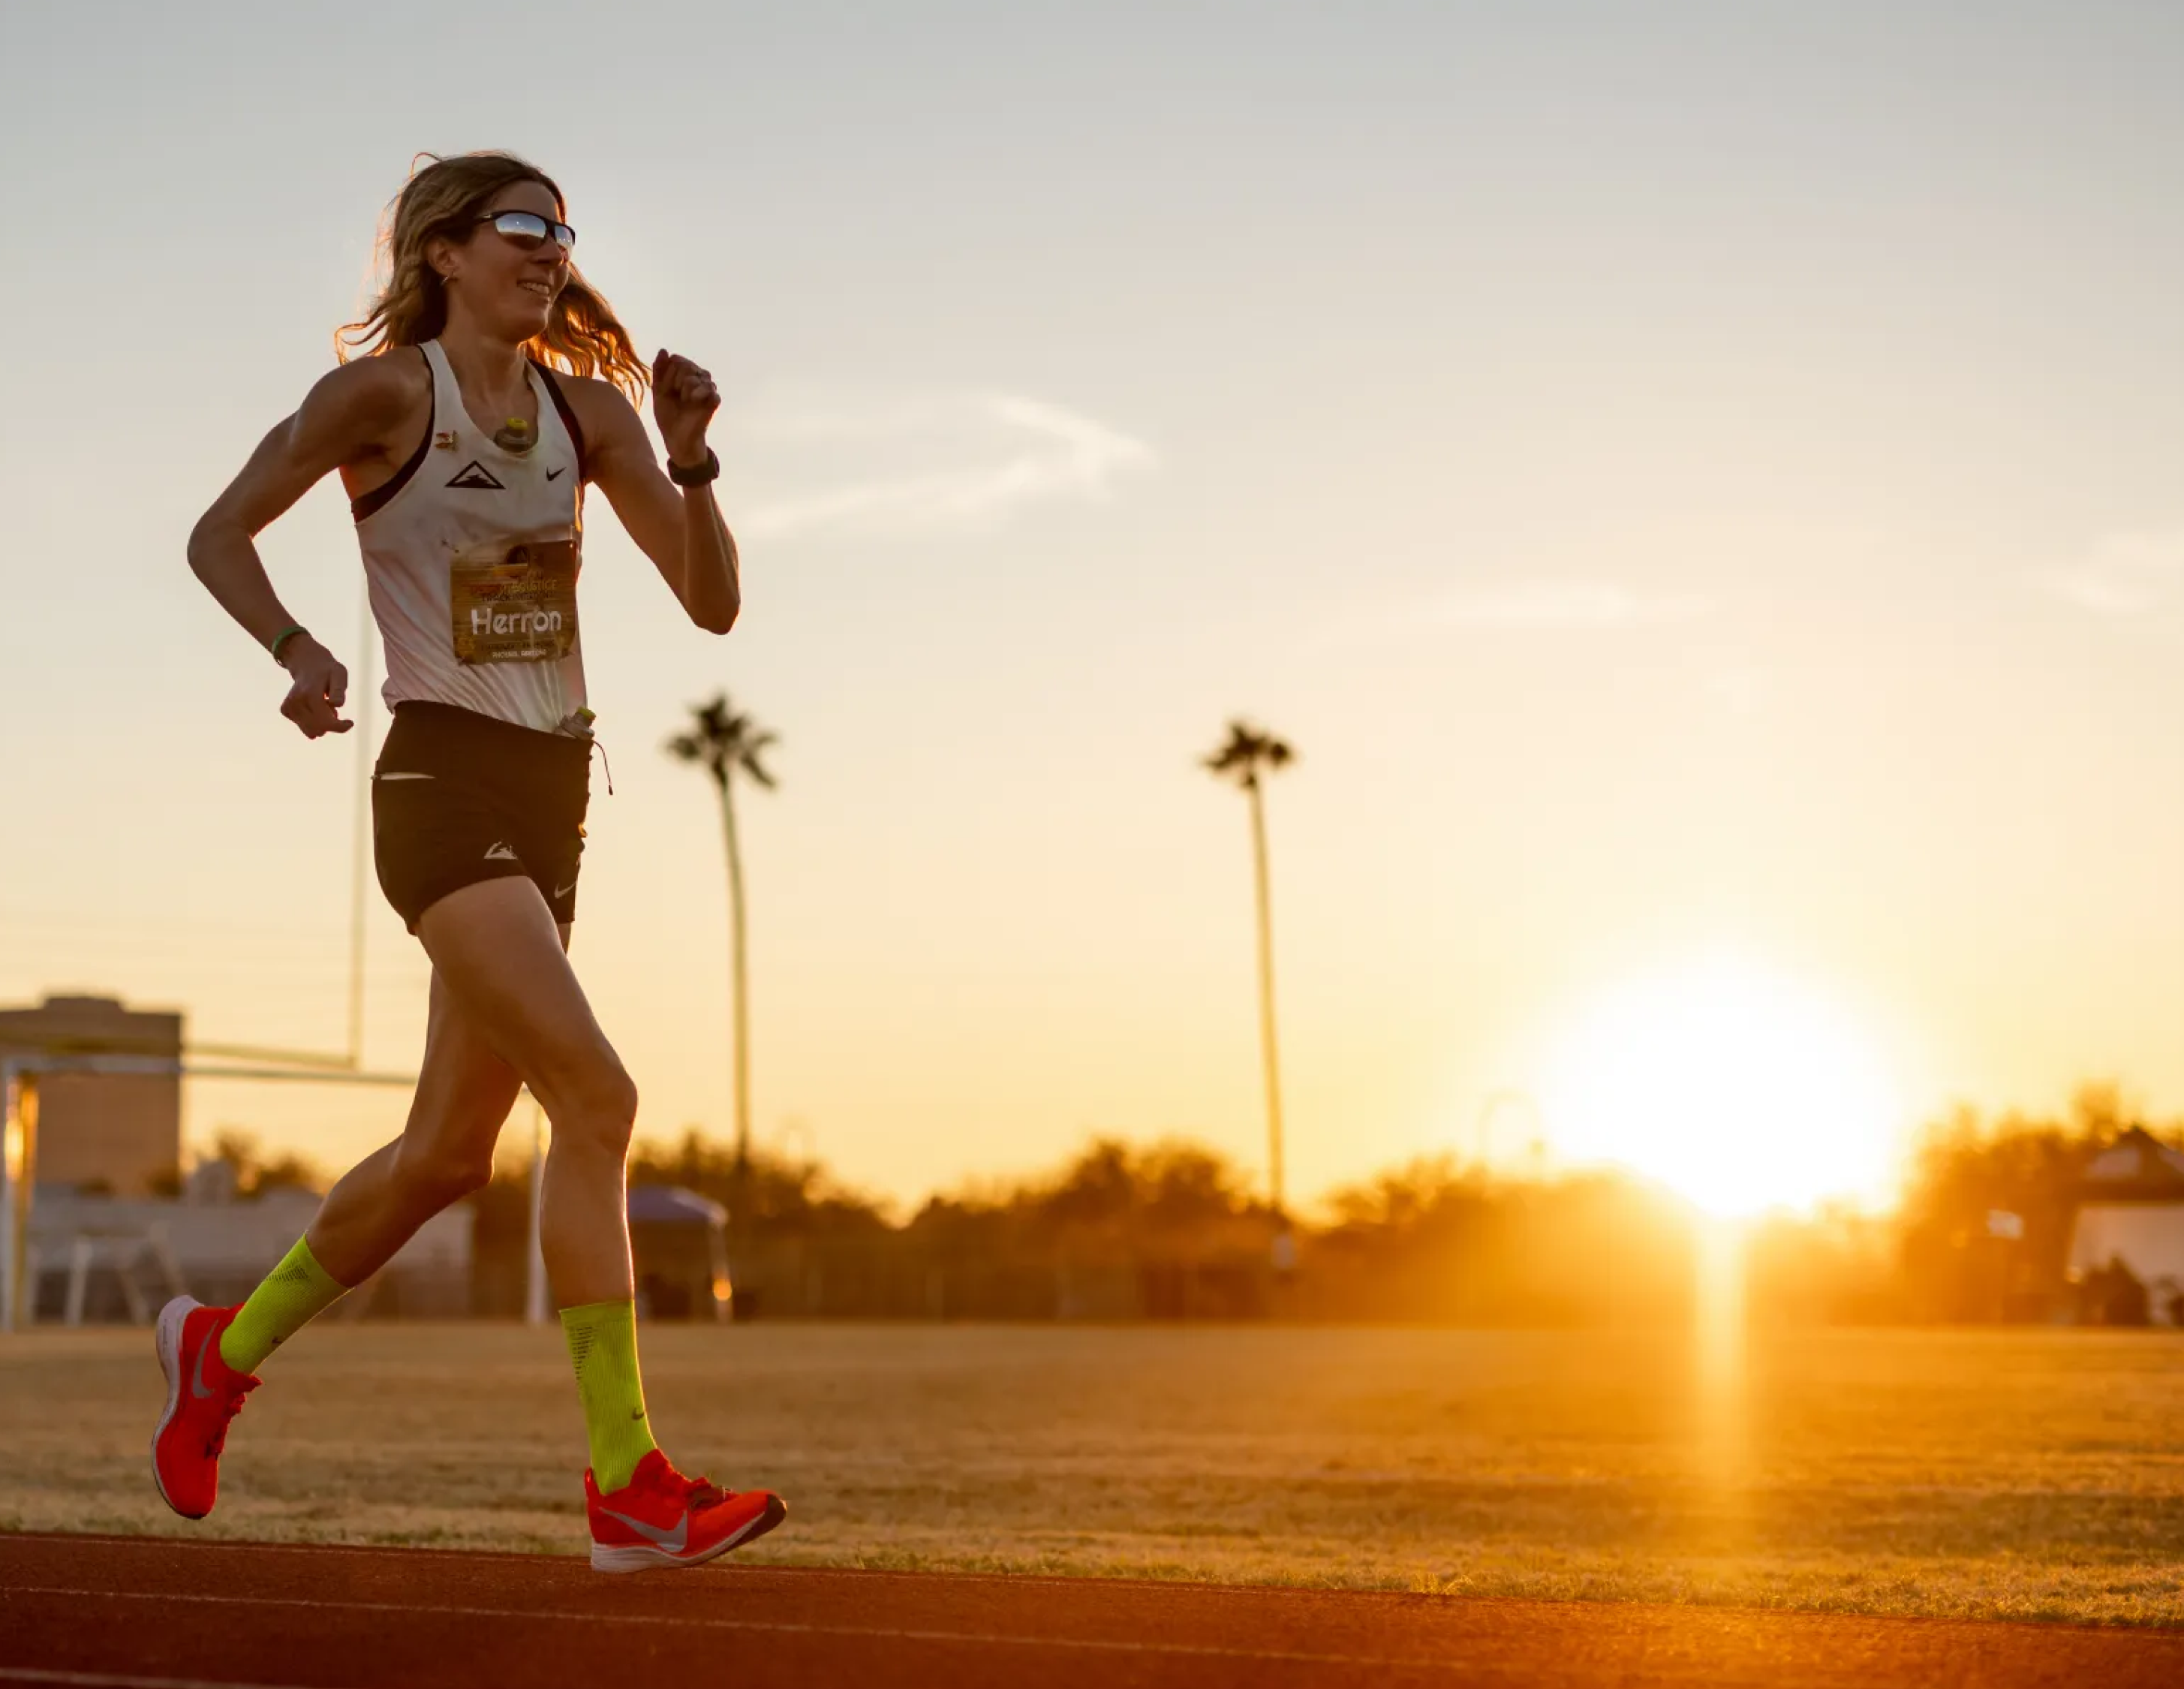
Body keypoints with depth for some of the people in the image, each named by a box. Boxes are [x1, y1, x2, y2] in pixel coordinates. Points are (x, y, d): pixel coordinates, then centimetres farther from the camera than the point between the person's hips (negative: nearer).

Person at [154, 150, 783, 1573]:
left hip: (552, 800, 7)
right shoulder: (386, 390, -5)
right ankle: (628, 1488, -16)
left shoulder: (586, 406, 10)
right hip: (446, 785, -7)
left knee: (450, 1154, 12)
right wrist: (299, 651, -18)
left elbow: (713, 600, 6)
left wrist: (691, 455, -10)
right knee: (597, 1098, -19)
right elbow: (220, 534, -1)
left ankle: (227, 1348, 35)